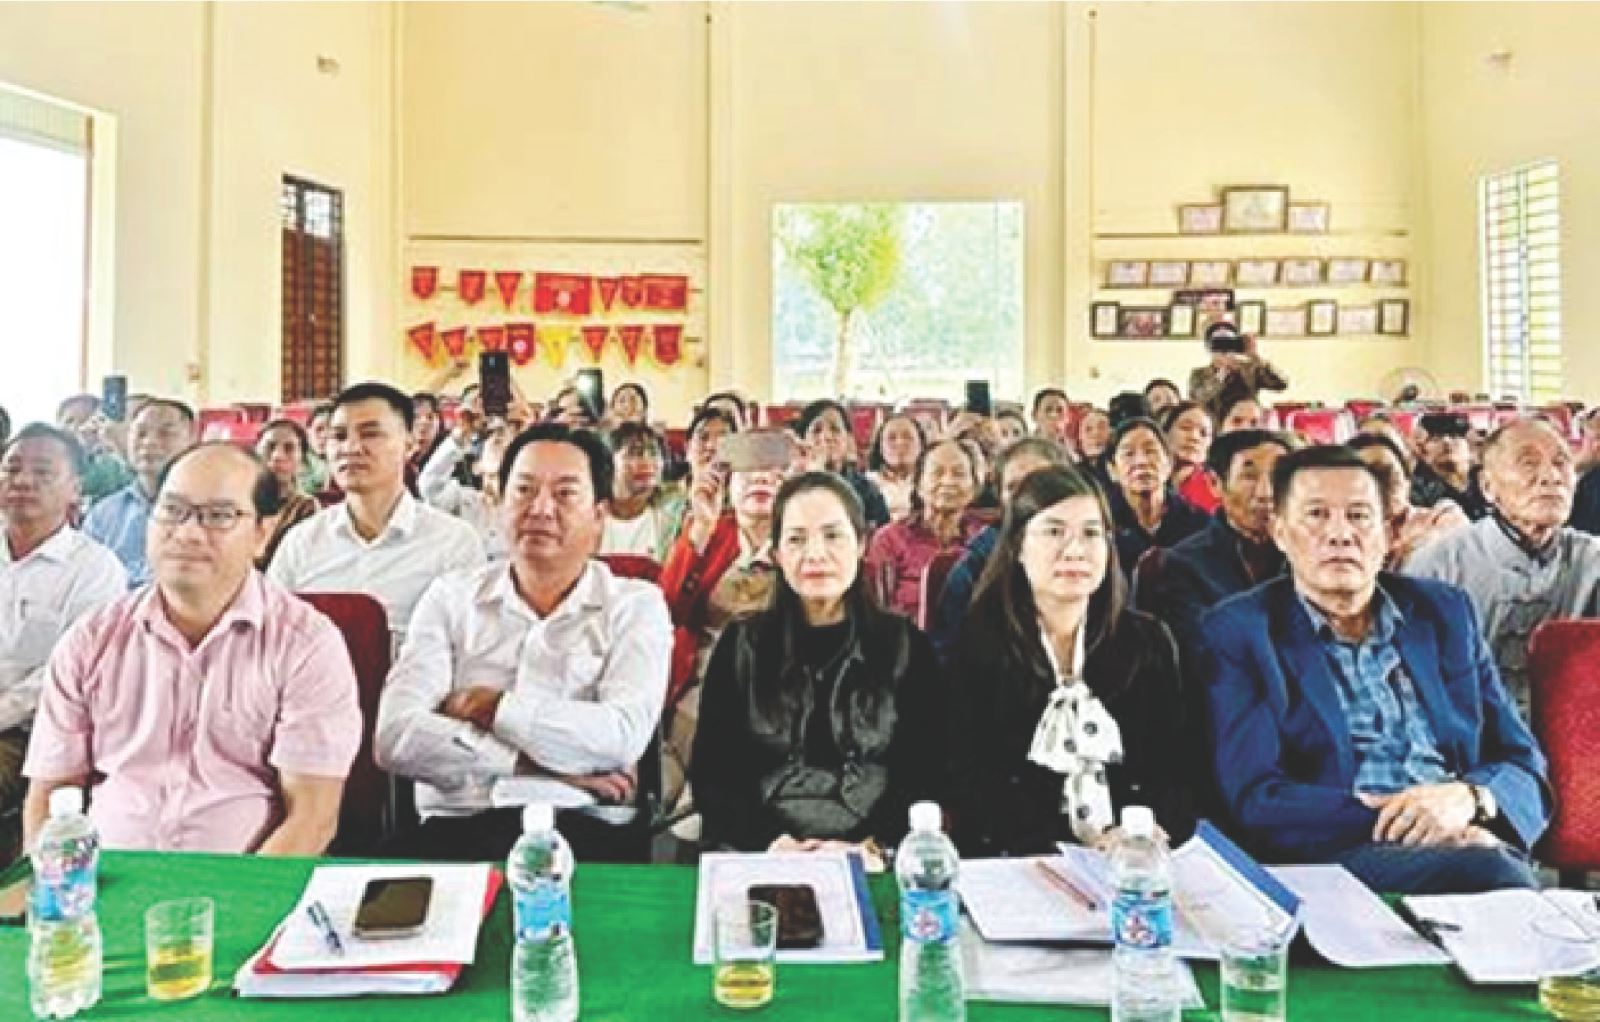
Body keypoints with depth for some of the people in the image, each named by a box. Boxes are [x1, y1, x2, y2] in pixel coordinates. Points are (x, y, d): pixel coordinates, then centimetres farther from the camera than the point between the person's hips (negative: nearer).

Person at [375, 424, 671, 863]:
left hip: (588, 830, -1)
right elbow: (394, 737, -1)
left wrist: (491, 706, -3)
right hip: (457, 827, 2)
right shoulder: (451, 597, 13)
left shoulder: (636, 605, 9)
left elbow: (623, 736, -9)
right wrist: (531, 761, -7)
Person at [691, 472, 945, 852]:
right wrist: (768, 841, -12)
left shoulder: (905, 645, 7)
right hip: (756, 857, 0)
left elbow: (927, 775, 4)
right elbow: (710, 773, 5)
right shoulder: (740, 646, 8)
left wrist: (870, 845, -12)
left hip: (872, 861, 0)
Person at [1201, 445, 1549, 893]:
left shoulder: (1445, 611, 15)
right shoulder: (1239, 633, 3)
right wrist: (1392, 818, -18)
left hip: (1468, 848, 5)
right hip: (1338, 860, -4)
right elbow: (1255, 800, -6)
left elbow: (1524, 768, 13)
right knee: (1490, 871, -33)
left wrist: (1467, 798, -11)